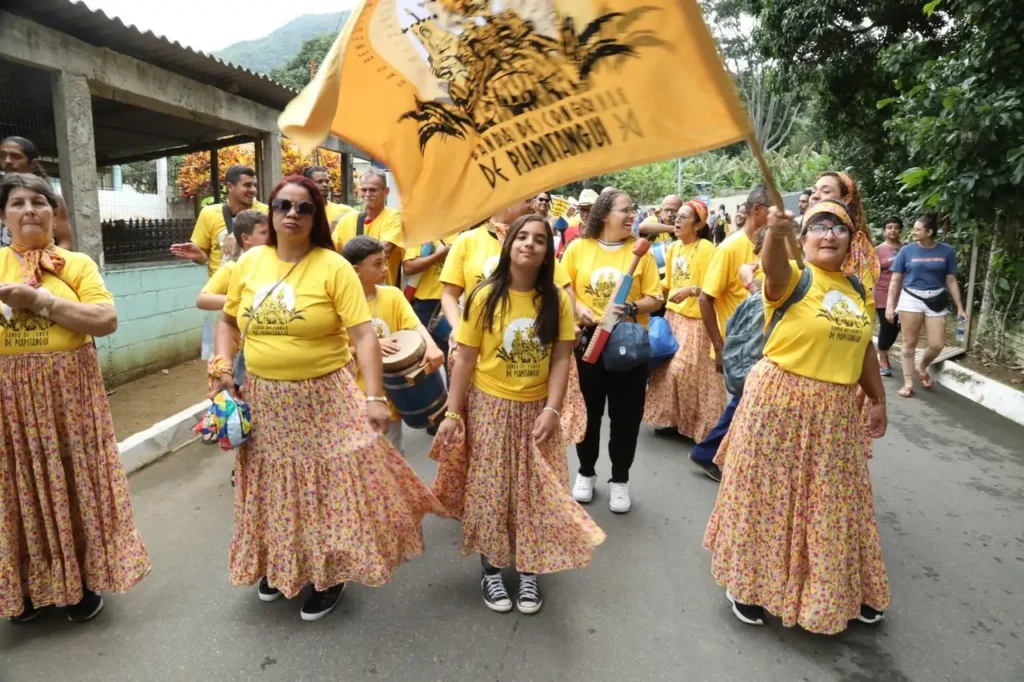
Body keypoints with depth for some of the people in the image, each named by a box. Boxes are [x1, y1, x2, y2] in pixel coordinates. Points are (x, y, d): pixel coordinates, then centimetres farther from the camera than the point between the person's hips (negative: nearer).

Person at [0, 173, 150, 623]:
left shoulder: (78, 264, 2)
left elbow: (107, 320, -9)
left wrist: (40, 300, -15)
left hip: (69, 392, -2)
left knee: (74, 483, 7)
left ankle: (83, 579, 23)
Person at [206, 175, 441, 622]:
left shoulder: (333, 267, -12)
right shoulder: (250, 263, 3)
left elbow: (363, 335, -17)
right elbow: (229, 321, 15)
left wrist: (374, 396, -23)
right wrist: (222, 365, -1)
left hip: (324, 398, -4)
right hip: (264, 398, 5)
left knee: (329, 485, 5)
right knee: (276, 486, 19)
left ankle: (330, 574, 27)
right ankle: (279, 564, 42)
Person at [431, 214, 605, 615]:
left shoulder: (557, 300, -4)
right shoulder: (485, 296, -9)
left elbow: (561, 359, -4)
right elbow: (464, 359, -7)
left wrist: (552, 410, -13)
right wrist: (453, 413, -8)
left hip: (536, 409, 2)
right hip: (489, 406, -1)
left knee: (534, 492, 9)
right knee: (490, 490, 8)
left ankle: (529, 571, 27)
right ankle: (491, 571, 26)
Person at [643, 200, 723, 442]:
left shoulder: (706, 248, -13)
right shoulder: (673, 247, 9)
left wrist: (691, 290, -32)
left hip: (696, 320, -7)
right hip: (672, 316, 7)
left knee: (690, 371, -4)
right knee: (667, 367, 10)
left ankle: (698, 424, 12)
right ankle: (672, 418, 24)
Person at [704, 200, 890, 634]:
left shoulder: (857, 289, 9)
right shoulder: (793, 277, -10)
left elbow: (864, 348, 18)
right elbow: (773, 268, -35)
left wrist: (879, 400, 20)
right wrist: (775, 234, -56)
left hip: (836, 411, 6)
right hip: (780, 402, -6)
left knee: (831, 504, 18)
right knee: (770, 495, 5)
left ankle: (842, 590, 39)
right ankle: (750, 583, 25)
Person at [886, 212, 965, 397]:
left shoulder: (946, 251, -1)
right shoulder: (907, 251, -3)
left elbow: (951, 281, 4)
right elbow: (895, 280, 1)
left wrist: (960, 307, 4)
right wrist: (890, 305, -4)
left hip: (936, 301, 1)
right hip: (911, 299, -1)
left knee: (937, 345, 1)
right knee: (910, 342, 3)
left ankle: (921, 368, 32)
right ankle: (908, 382, 12)